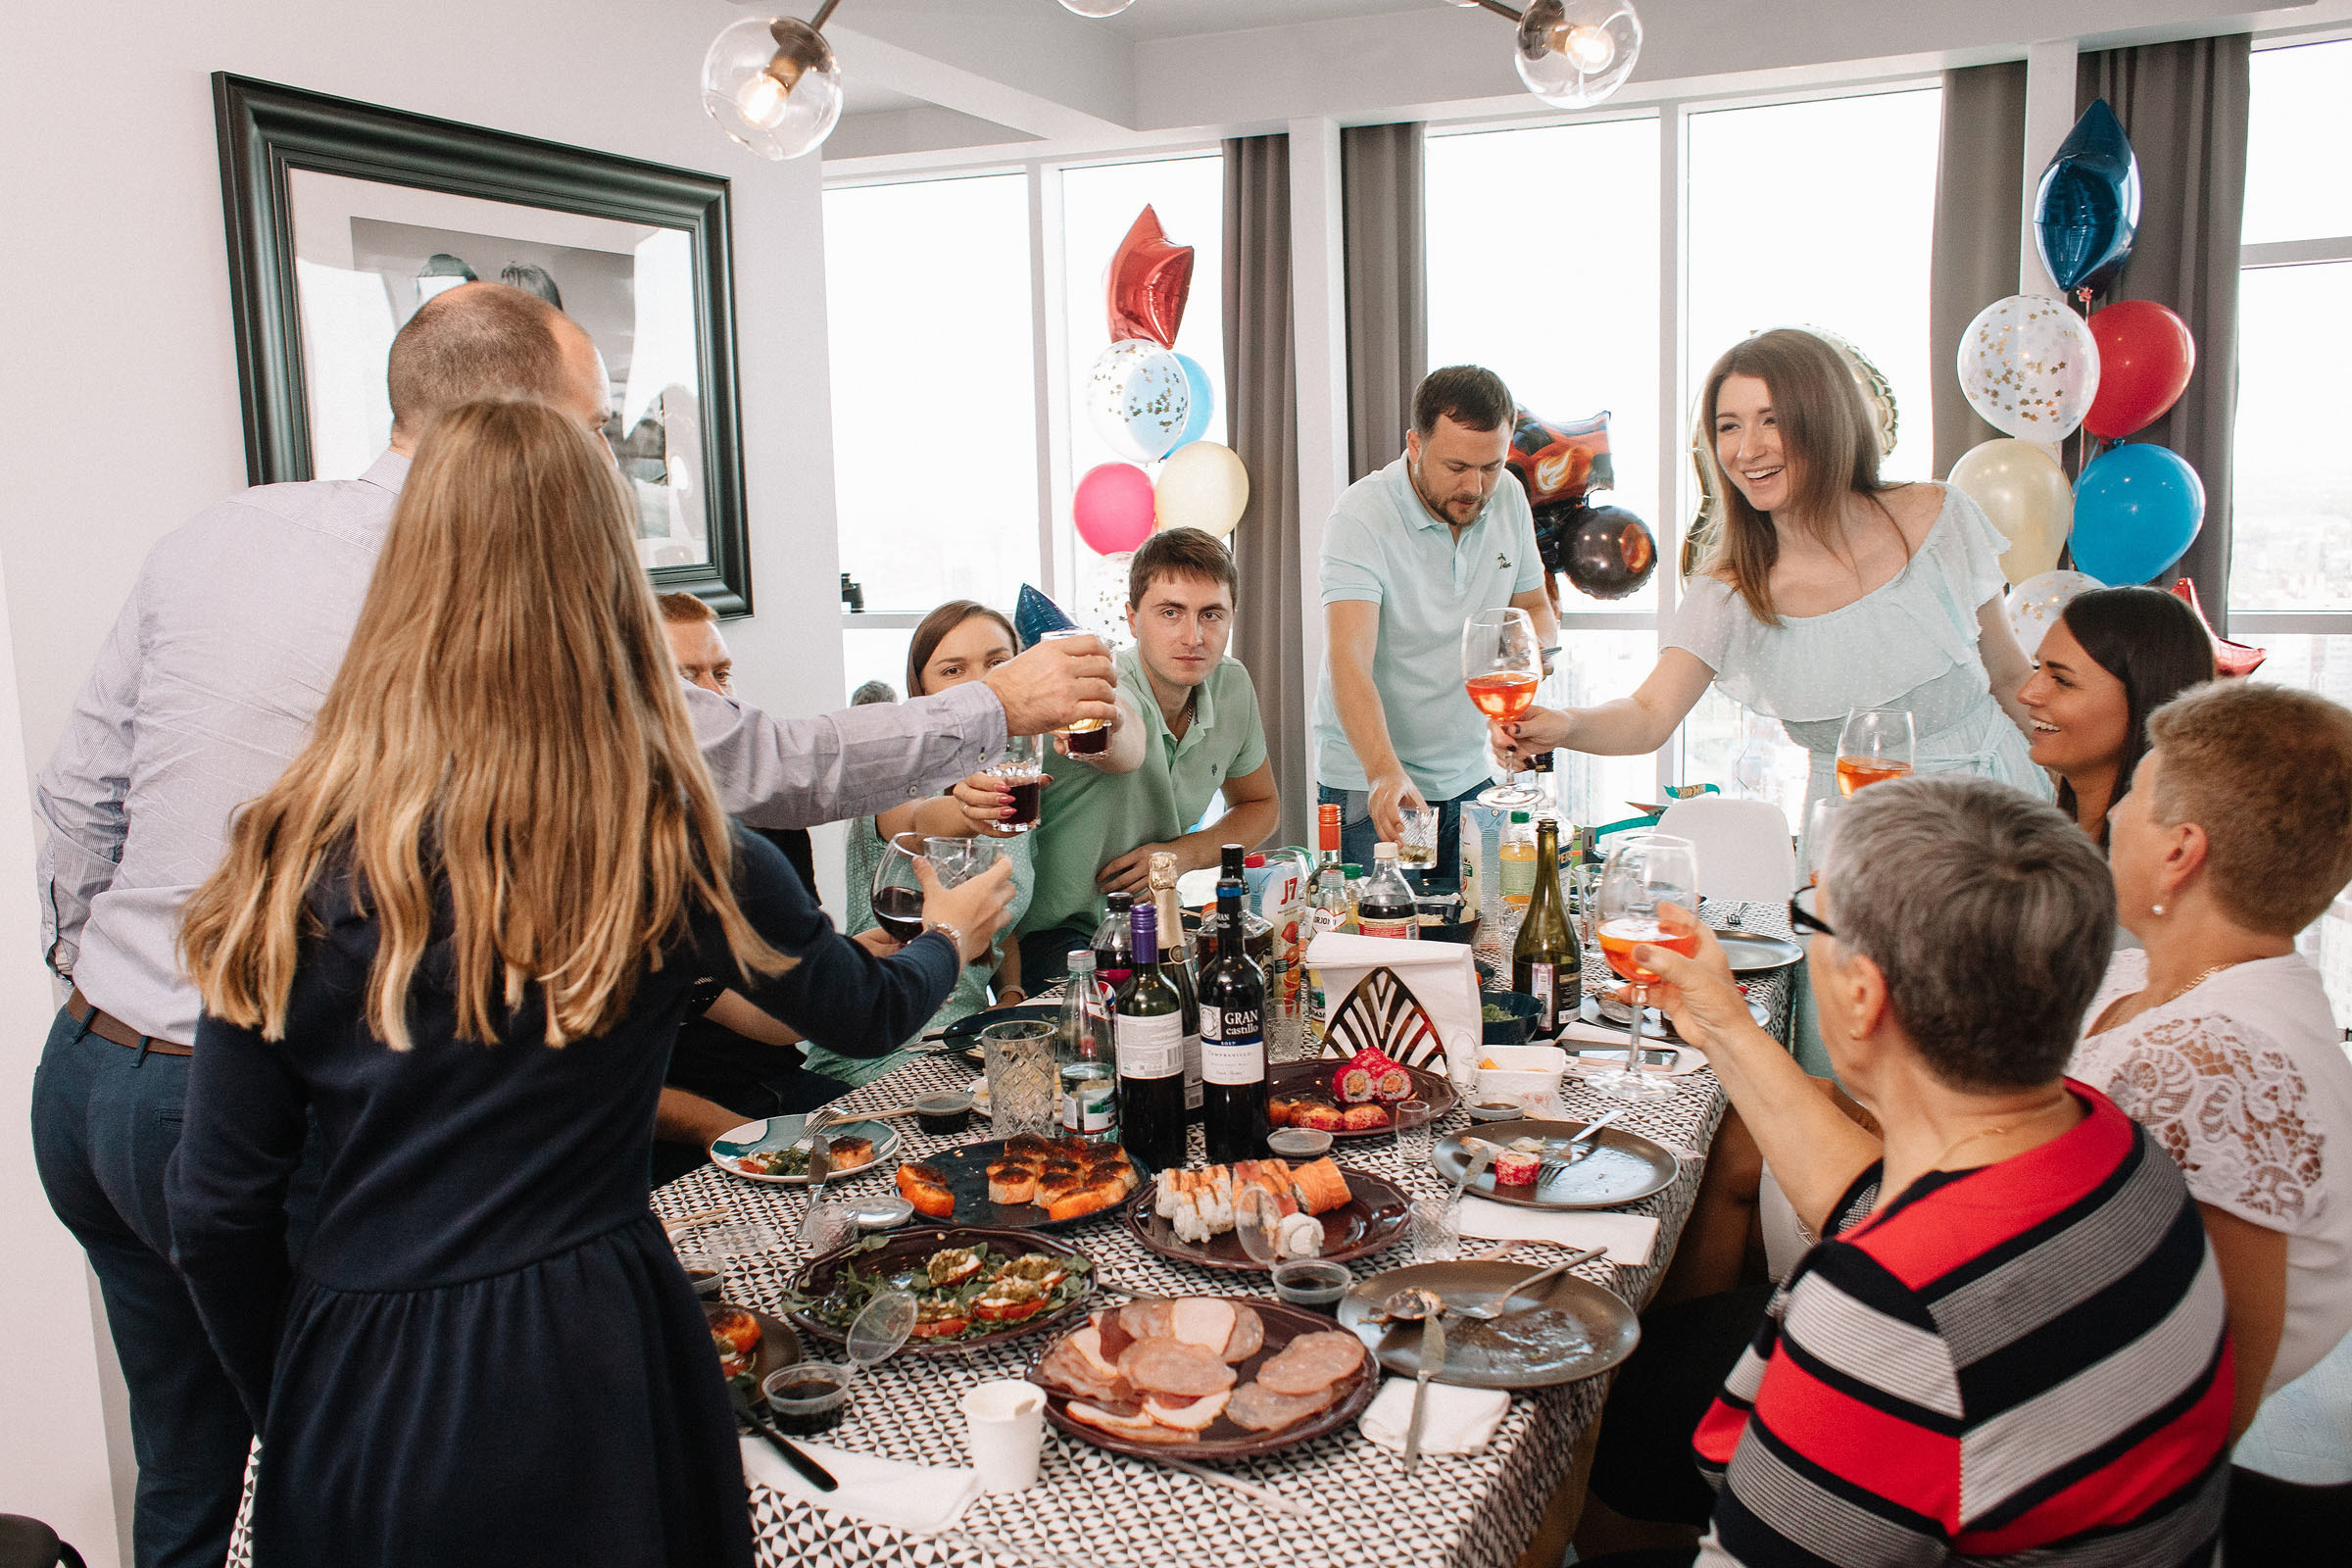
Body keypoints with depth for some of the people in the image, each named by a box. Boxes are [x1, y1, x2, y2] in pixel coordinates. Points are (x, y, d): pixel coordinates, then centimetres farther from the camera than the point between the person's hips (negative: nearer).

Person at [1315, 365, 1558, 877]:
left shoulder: (1508, 499, 0)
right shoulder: (1362, 518, -19)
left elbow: (1536, 609, 14)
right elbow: (1348, 662, -29)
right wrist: (1384, 773, -44)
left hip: (1471, 777, 5)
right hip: (1368, 783, -5)